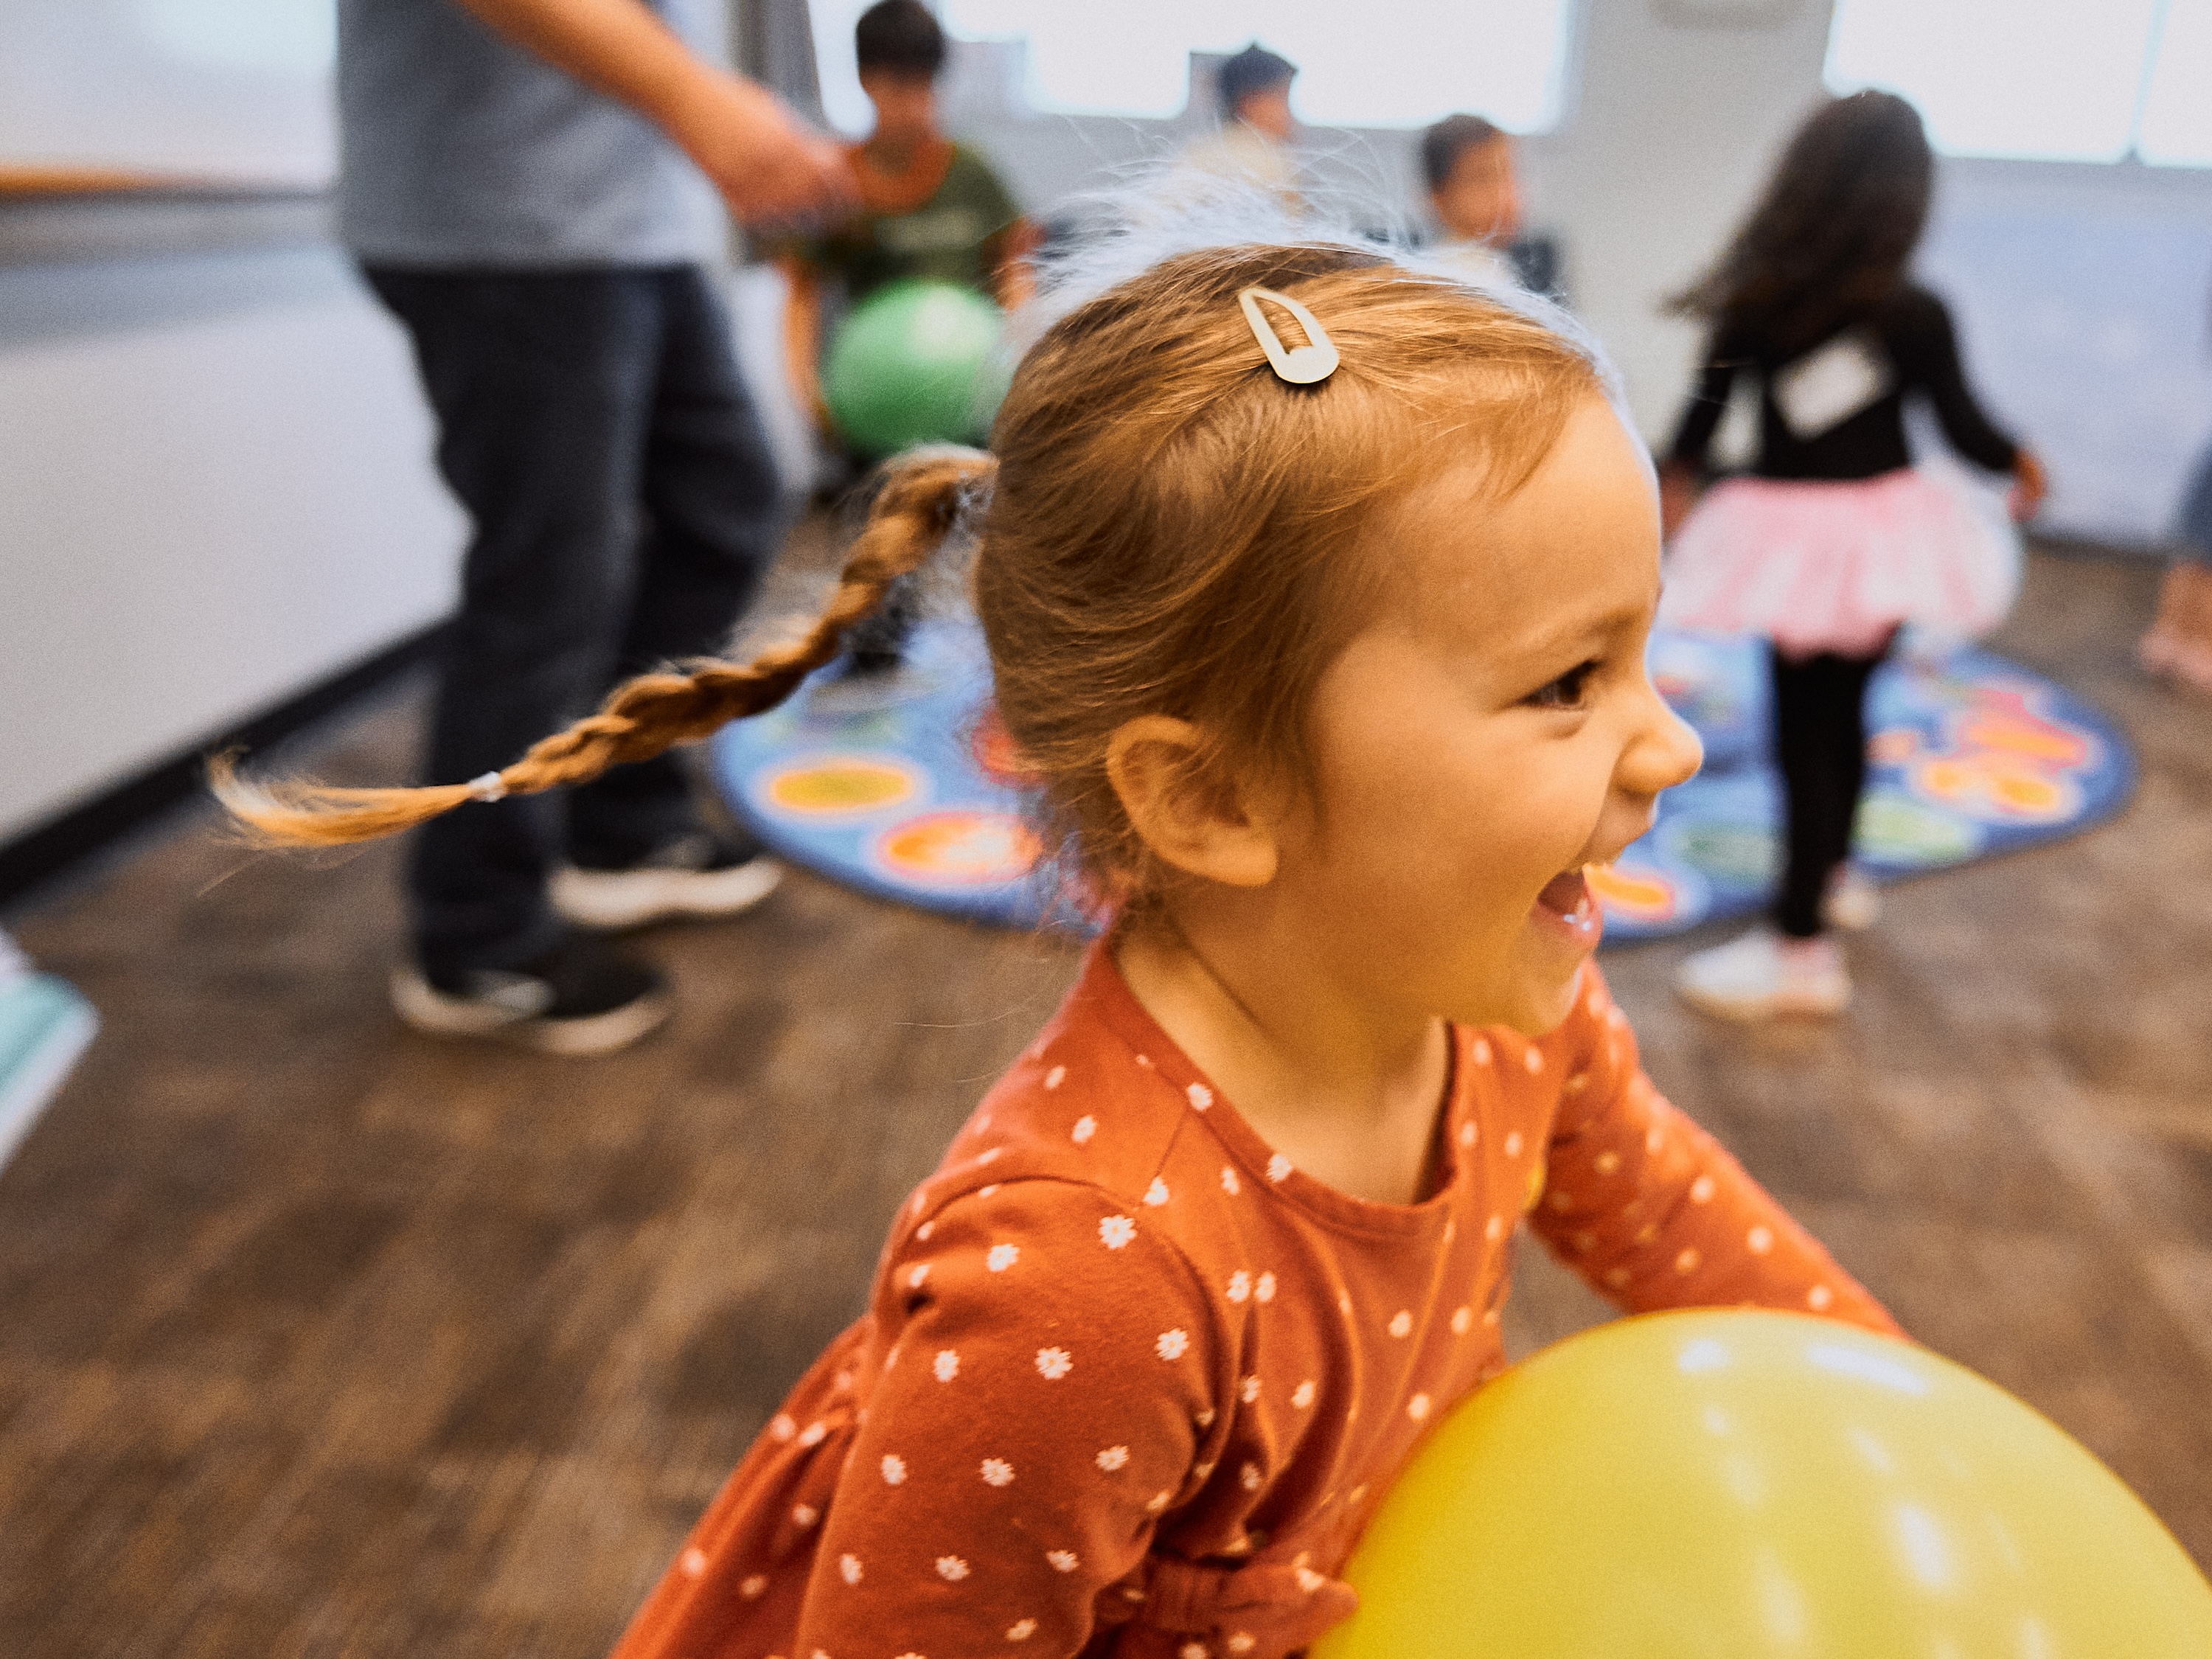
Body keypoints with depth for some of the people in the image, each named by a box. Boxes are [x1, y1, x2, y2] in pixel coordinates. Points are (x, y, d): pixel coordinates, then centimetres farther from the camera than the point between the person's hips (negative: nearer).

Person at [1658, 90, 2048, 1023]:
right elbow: (1965, 428, -2)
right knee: (1839, 713, 17)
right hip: (1880, 524, 2)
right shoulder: (1916, 315, -10)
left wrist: (1677, 477, 18)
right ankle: (1829, 872, 38)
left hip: (1791, 538, -2)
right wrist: (2021, 462, 20)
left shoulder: (1752, 305, -11)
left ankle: (1800, 943, 4)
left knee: (1804, 729, 1)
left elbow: (1702, 411, -2)